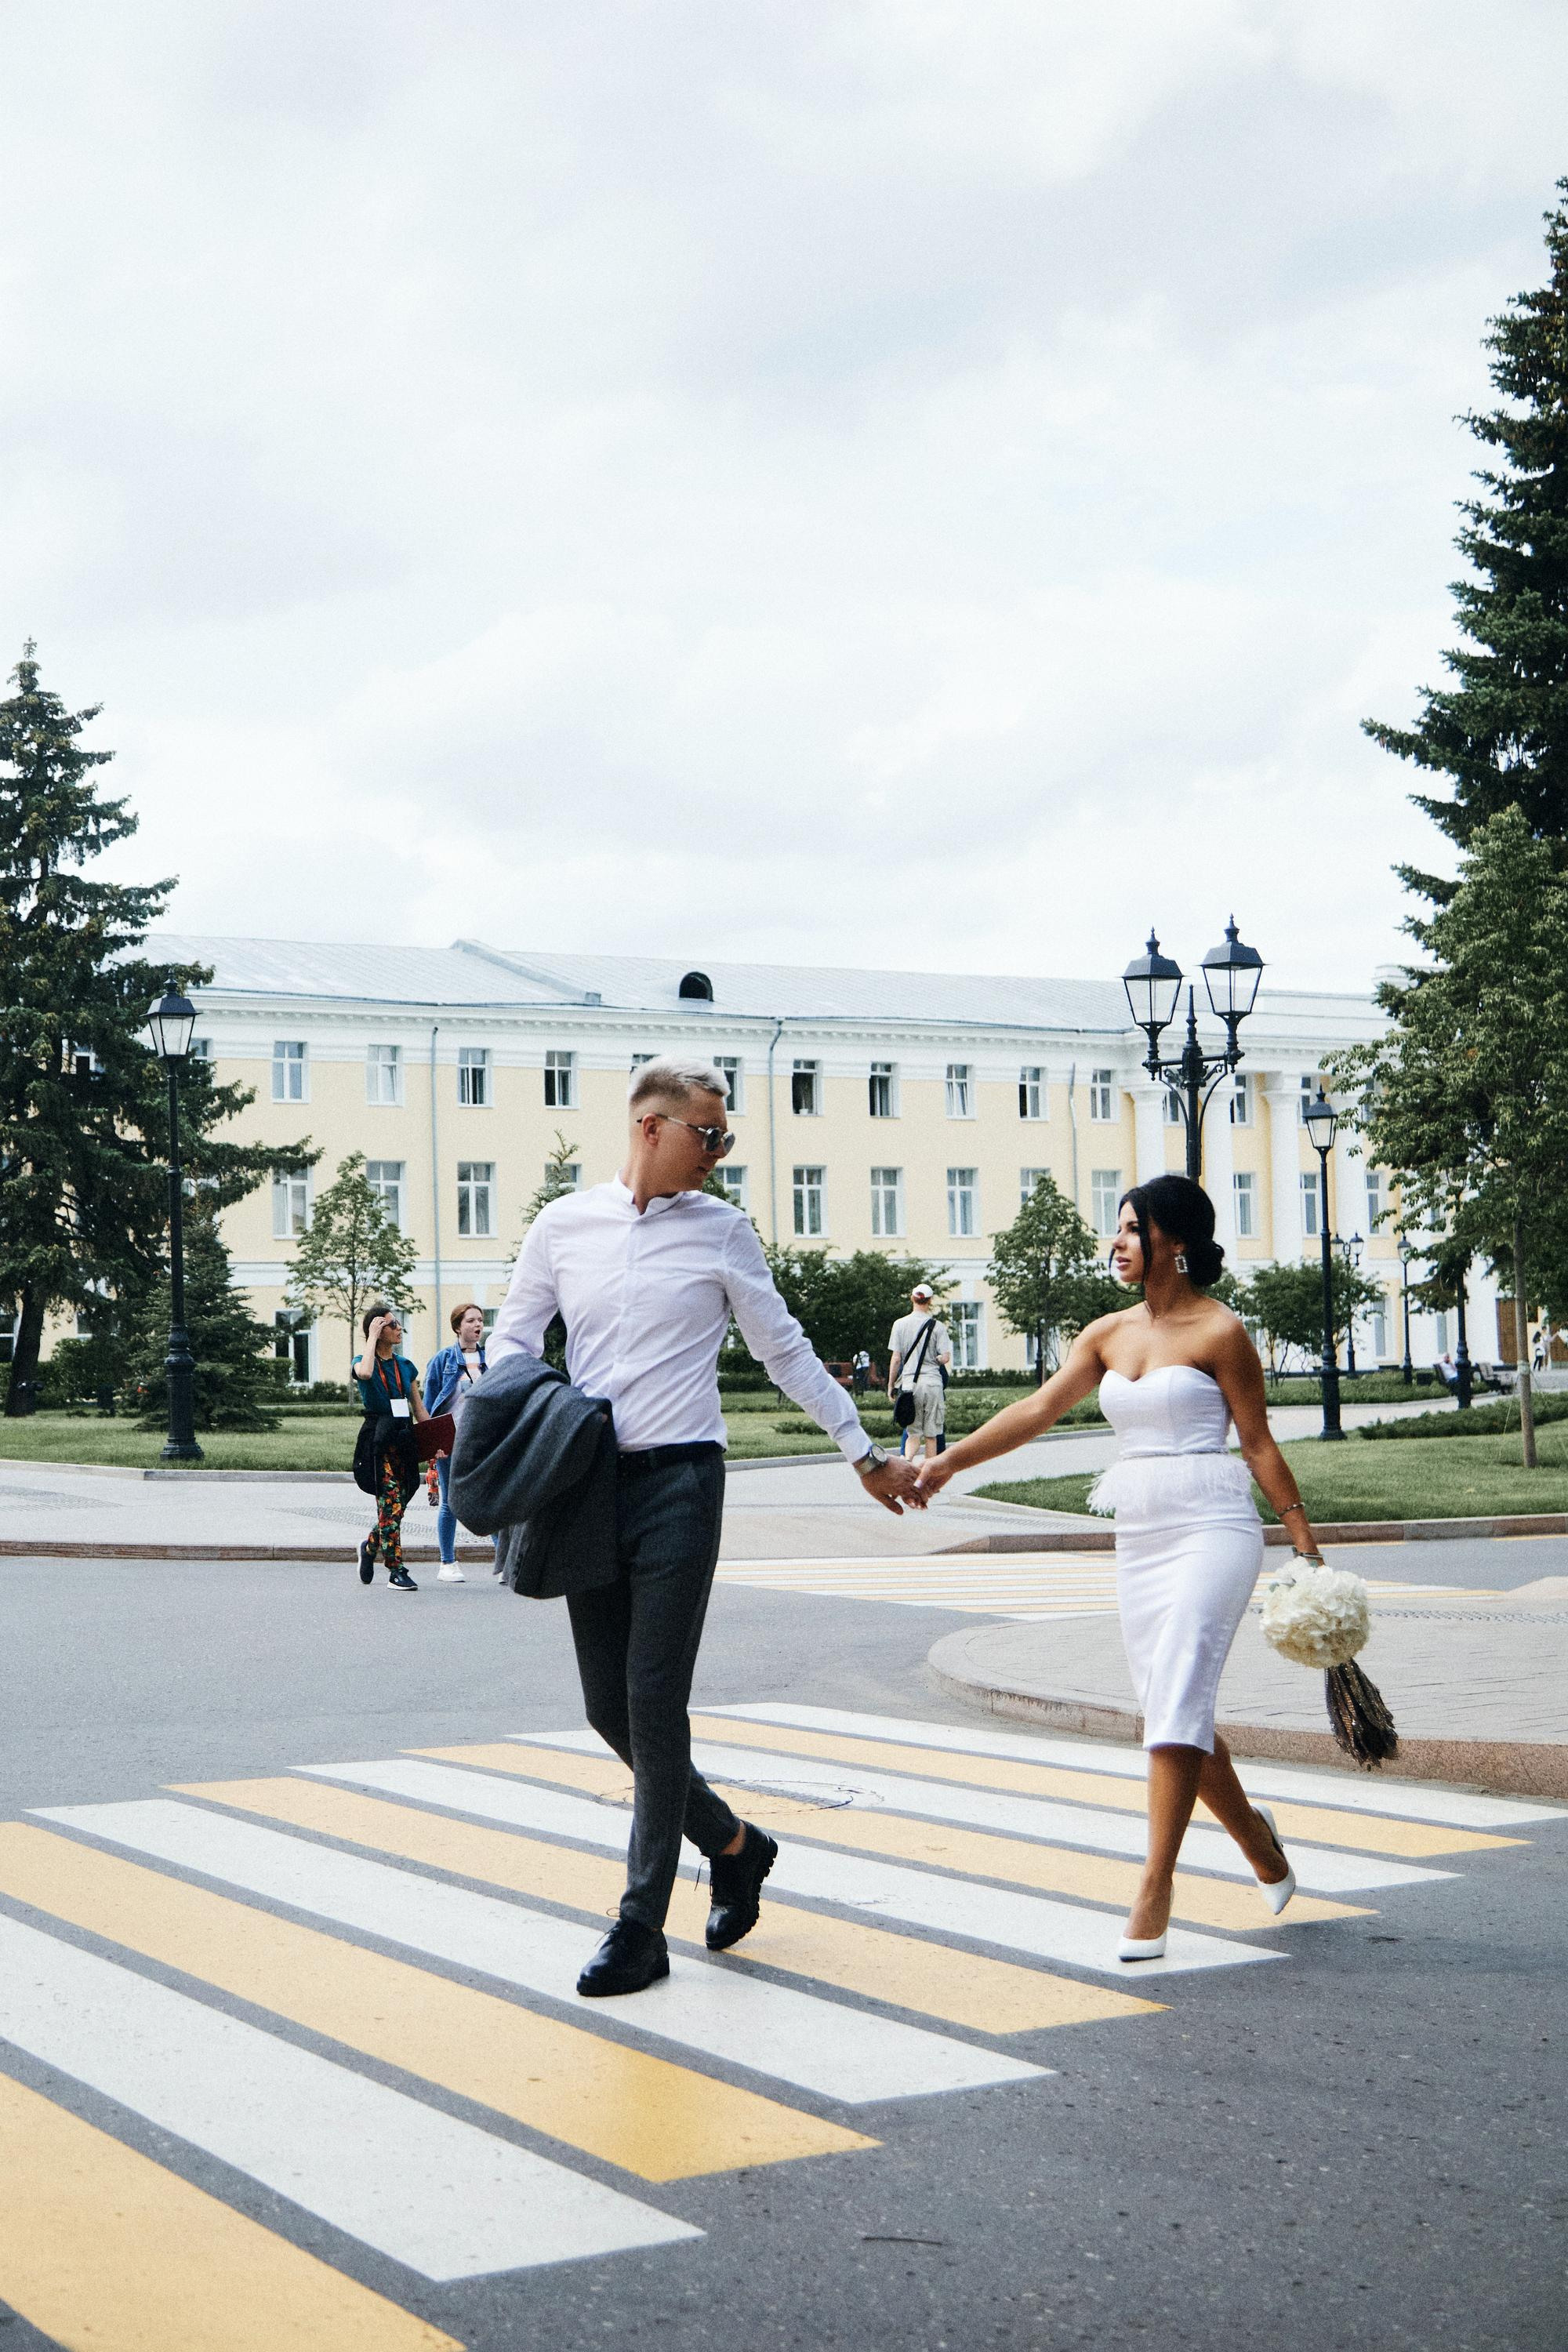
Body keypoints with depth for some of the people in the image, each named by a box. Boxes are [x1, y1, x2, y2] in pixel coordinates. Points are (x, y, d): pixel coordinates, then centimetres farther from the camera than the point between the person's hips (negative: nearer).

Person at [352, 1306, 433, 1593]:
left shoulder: (405, 1366, 15)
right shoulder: (364, 1361, 0)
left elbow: (419, 1408, 17)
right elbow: (365, 1373, -27)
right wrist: (372, 1336, -16)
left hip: (404, 1440, 6)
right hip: (379, 1440, -6)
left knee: (396, 1508, 7)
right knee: (391, 1505, -11)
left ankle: (370, 1547, 32)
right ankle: (396, 1571, -7)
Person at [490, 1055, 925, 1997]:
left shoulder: (723, 1229, 4)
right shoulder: (563, 1224, 8)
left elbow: (787, 1351, 11)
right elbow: (512, 1343, 11)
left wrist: (867, 1453, 12)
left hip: (679, 1479, -3)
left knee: (654, 1700, -7)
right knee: (608, 1705, 6)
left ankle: (642, 1927, 1)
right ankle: (734, 1842, 28)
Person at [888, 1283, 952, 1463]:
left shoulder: (900, 1324, 2)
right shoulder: (937, 1326, -1)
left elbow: (895, 1358, 1)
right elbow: (945, 1358, -6)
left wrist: (891, 1385, 9)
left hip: (910, 1382, 1)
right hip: (933, 1382, -1)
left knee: (913, 1432, 4)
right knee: (931, 1434, 8)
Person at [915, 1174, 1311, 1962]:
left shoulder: (1219, 1331, -5)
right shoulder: (1109, 1334, 11)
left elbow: (1258, 1442, -2)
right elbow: (1039, 1409, 4)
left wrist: (1305, 1543, -1)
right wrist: (948, 1461, -5)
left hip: (1210, 1527, -6)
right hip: (1138, 1535, 6)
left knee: (1176, 1701, -14)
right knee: (1171, 1713, 9)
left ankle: (1154, 1887, -12)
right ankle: (1252, 1834, 32)